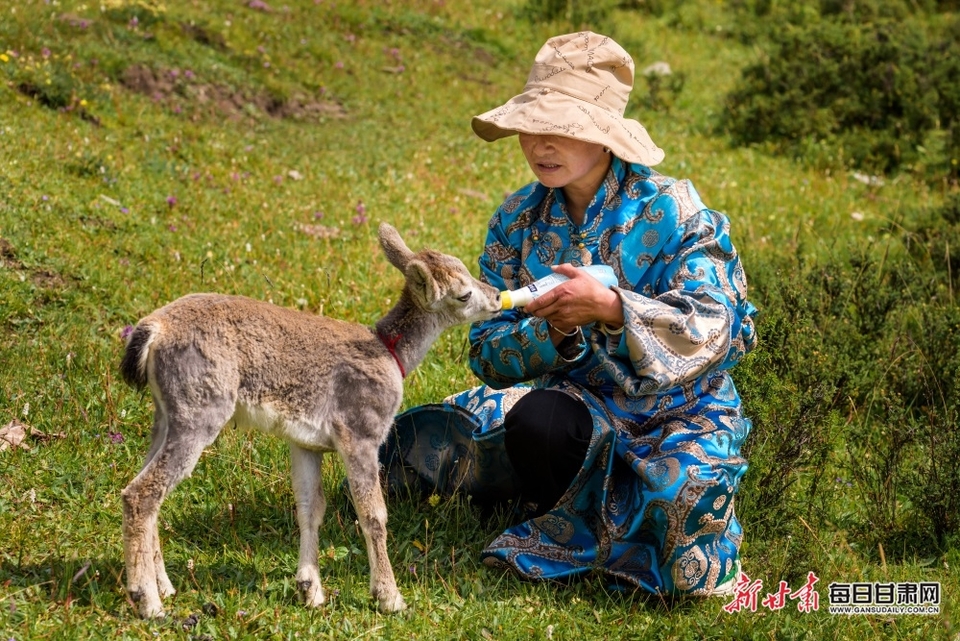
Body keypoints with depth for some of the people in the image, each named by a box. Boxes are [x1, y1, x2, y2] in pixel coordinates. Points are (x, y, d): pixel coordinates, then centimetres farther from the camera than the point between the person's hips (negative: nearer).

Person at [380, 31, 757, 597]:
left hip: (679, 409, -3)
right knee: (533, 420, -33)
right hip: (581, 403, 3)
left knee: (685, 493, -34)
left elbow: (711, 330, -19)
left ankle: (570, 538, -3)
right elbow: (490, 356, 0)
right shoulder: (519, 220, 1)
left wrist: (608, 306, -31)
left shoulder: (671, 211, -11)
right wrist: (552, 329, -22)